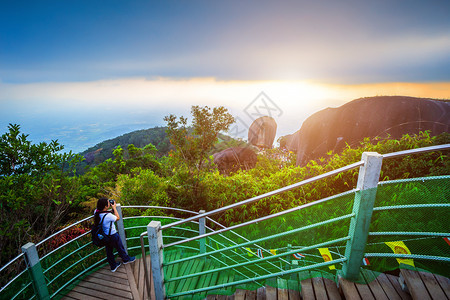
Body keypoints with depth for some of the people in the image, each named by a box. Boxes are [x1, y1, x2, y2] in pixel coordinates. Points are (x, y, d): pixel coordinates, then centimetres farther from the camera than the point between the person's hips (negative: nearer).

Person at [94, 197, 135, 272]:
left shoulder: (96, 212, -16)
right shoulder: (108, 215, -35)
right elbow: (118, 218, -16)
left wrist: (111, 207, -3)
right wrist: (114, 207, -11)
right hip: (112, 236, -7)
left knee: (109, 251, 23)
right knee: (120, 248, 20)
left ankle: (113, 266, 42)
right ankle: (126, 259, 44)